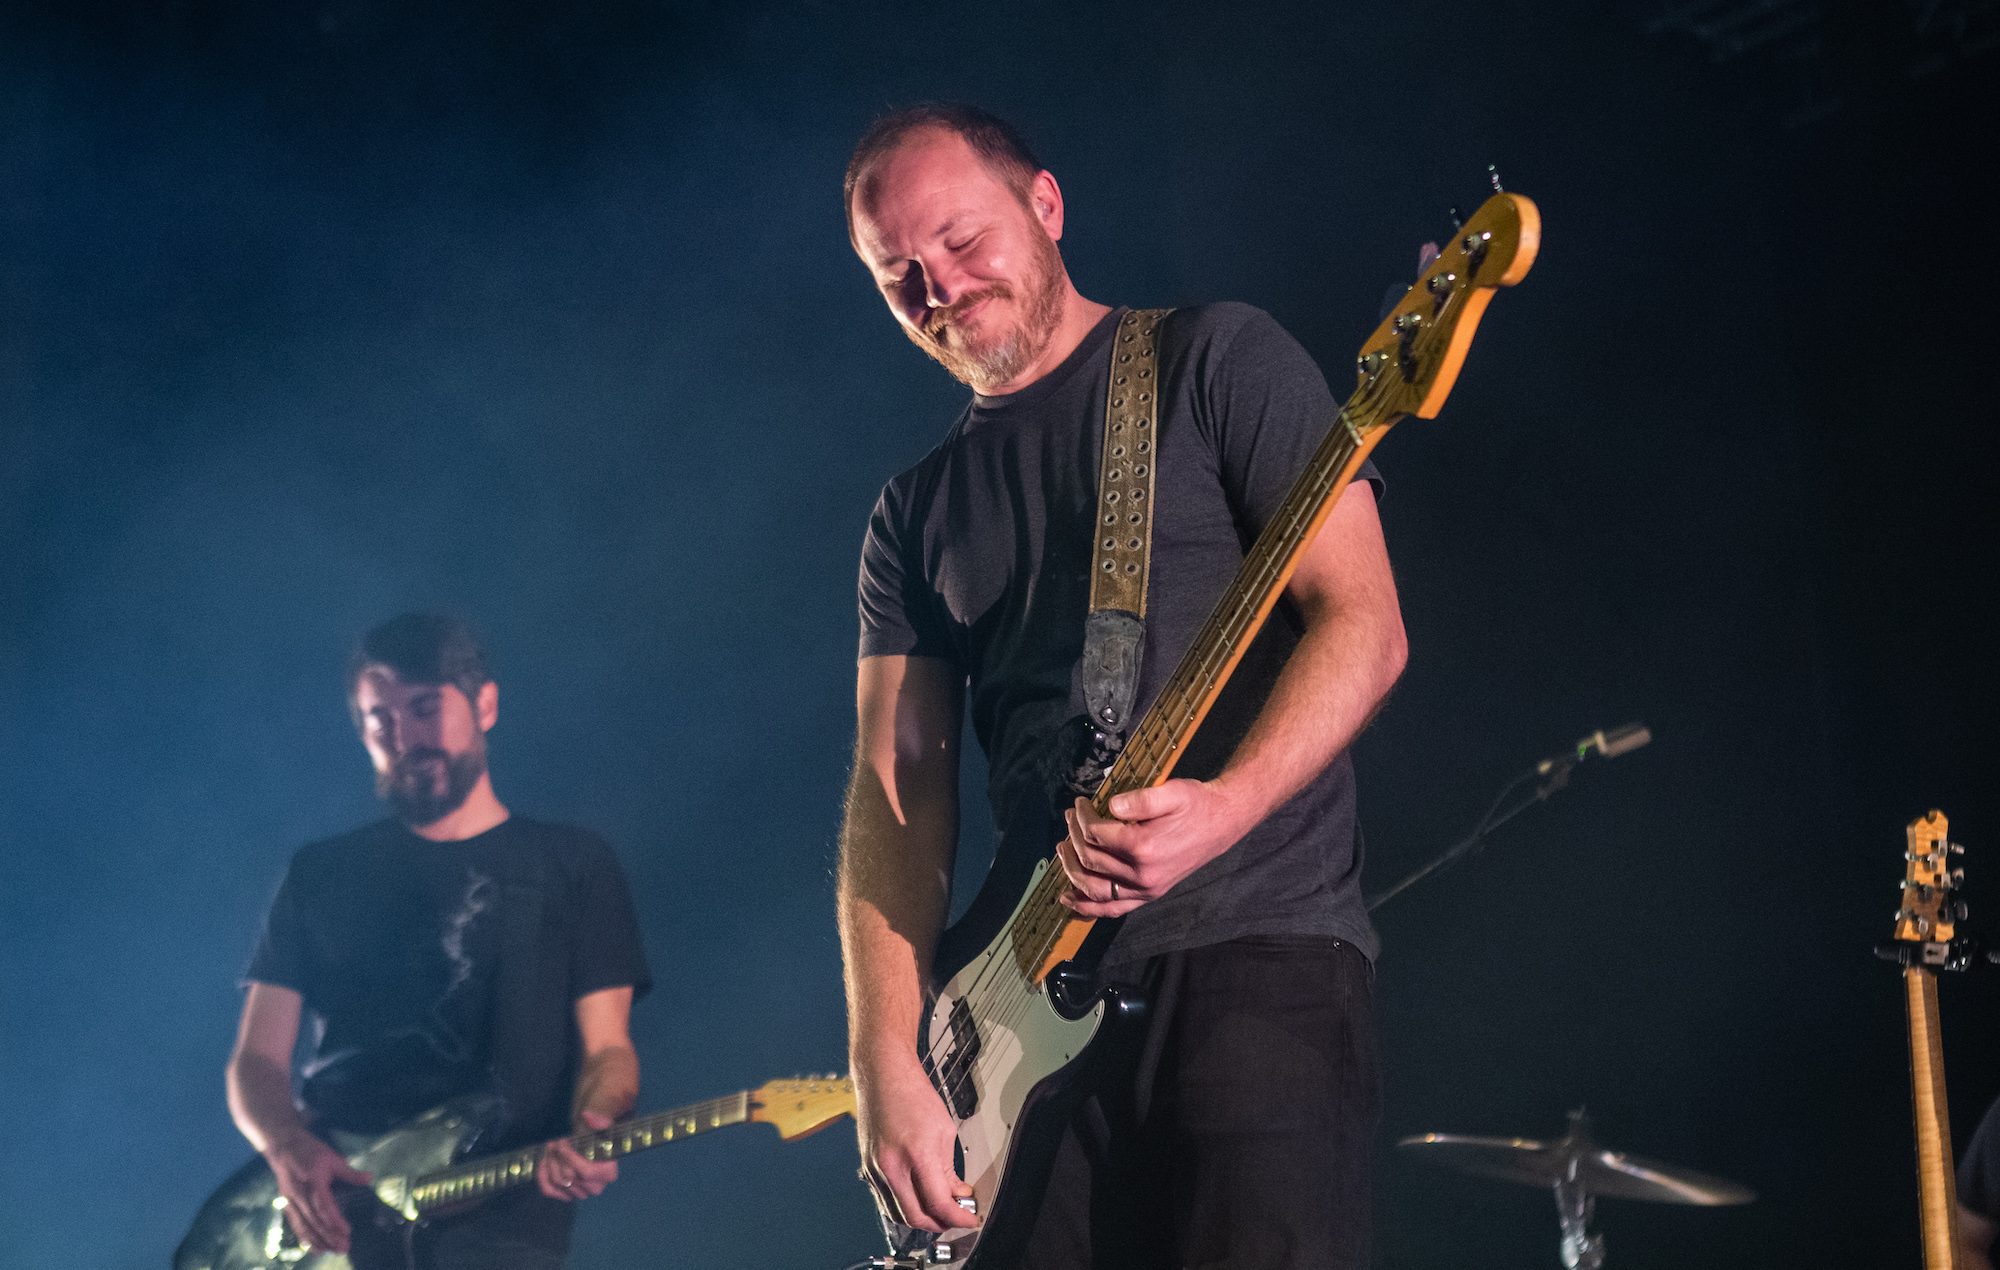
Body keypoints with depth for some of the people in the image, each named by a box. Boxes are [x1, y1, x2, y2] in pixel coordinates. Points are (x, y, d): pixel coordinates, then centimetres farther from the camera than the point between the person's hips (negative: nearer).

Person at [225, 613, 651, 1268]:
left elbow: (607, 1049, 8)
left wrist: (591, 1128, -15)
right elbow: (256, 1063, 13)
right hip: (328, 1210, 2)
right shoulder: (321, 873, 17)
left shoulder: (574, 865, 13)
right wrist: (288, 1151, -9)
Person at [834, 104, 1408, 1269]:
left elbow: (1363, 625, -5)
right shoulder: (919, 514, 18)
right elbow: (897, 785, 10)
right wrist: (889, 1065, -4)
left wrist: (1224, 809, -23)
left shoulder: (1219, 363, 5)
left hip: (1260, 952, -4)